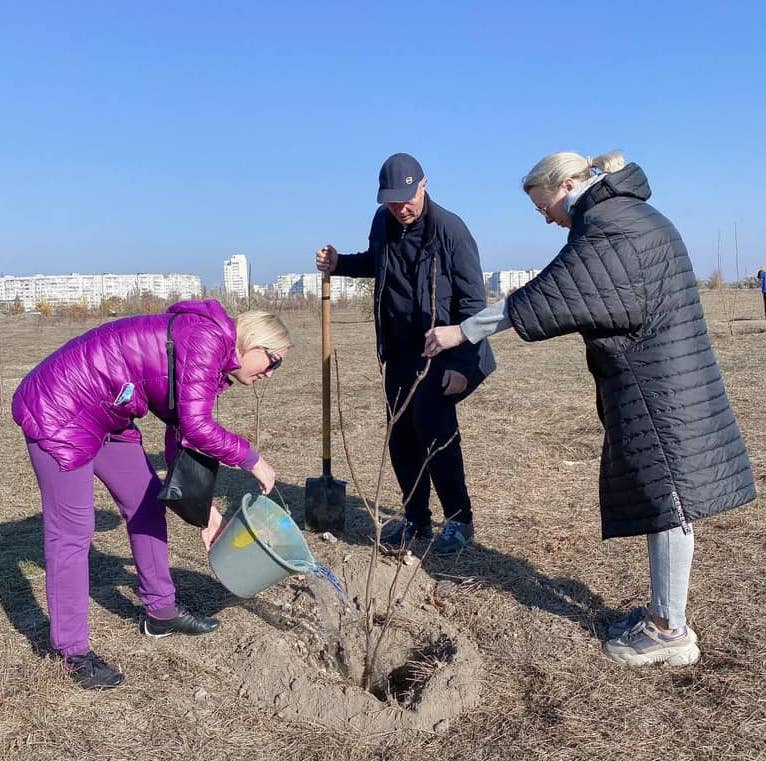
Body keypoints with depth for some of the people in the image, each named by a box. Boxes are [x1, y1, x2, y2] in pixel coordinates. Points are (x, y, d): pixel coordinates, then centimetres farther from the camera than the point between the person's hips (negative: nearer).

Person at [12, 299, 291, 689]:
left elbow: (182, 437, 13)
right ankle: (74, 652, 8)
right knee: (72, 530, -5)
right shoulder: (207, 337, -20)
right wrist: (252, 460, -13)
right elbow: (197, 428, -28)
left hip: (104, 416, 10)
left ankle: (161, 611, 28)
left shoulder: (209, 364, 10)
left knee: (146, 504, 14)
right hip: (58, 411, -10)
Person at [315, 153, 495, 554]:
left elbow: (473, 301, -17)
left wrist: (461, 362, -22)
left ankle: (459, 519, 1)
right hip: (400, 348, 7)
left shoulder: (449, 228, -17)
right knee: (401, 433, 7)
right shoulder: (383, 223, 2)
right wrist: (339, 263, 6)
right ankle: (416, 517, 21)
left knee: (432, 425, -16)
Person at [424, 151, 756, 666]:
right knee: (662, 497, 15)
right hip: (660, 384, 10)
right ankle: (665, 611, 27)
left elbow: (542, 297, -18)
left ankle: (670, 630, 11)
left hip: (654, 387, -10)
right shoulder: (627, 215, 17)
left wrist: (463, 332, -14)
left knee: (665, 498, -2)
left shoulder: (608, 226, -15)